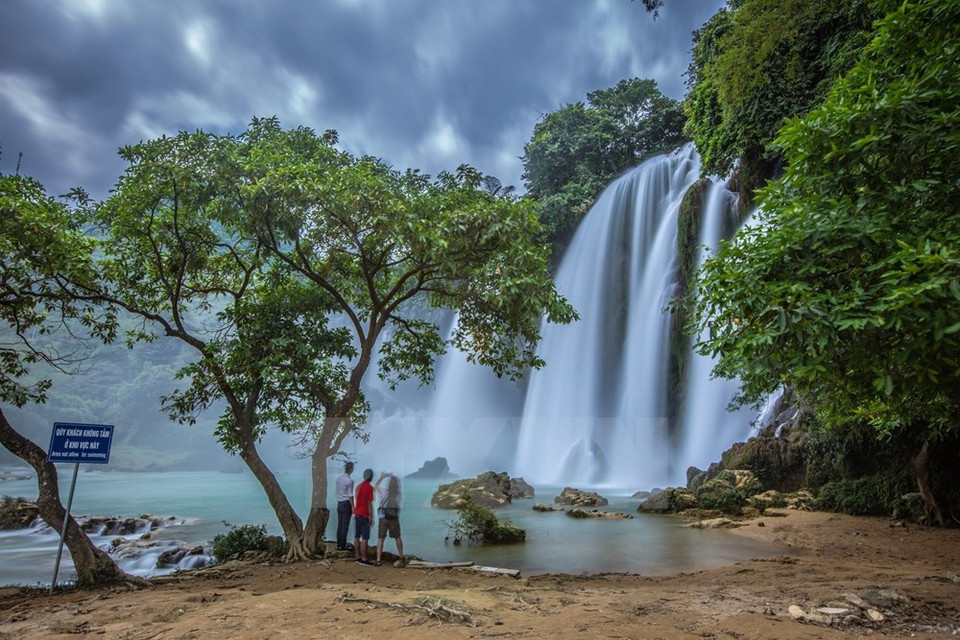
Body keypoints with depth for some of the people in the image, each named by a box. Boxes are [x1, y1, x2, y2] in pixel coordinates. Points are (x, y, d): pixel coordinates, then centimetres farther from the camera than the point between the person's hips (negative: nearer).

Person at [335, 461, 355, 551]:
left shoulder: (338, 479, 8)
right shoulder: (349, 480, -14)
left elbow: (337, 492, 14)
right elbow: (350, 495, -14)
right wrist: (352, 507, -10)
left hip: (339, 504, 7)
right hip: (346, 504, -7)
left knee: (339, 525, 9)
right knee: (345, 526, -1)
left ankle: (339, 545, 13)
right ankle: (343, 546, 2)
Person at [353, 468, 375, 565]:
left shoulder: (358, 486, 11)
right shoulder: (369, 487, -13)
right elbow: (369, 504, -15)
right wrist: (370, 517, -11)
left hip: (357, 514, 8)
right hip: (364, 515, -8)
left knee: (357, 537, 10)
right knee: (365, 538, -5)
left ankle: (358, 557, 16)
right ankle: (364, 559, -5)